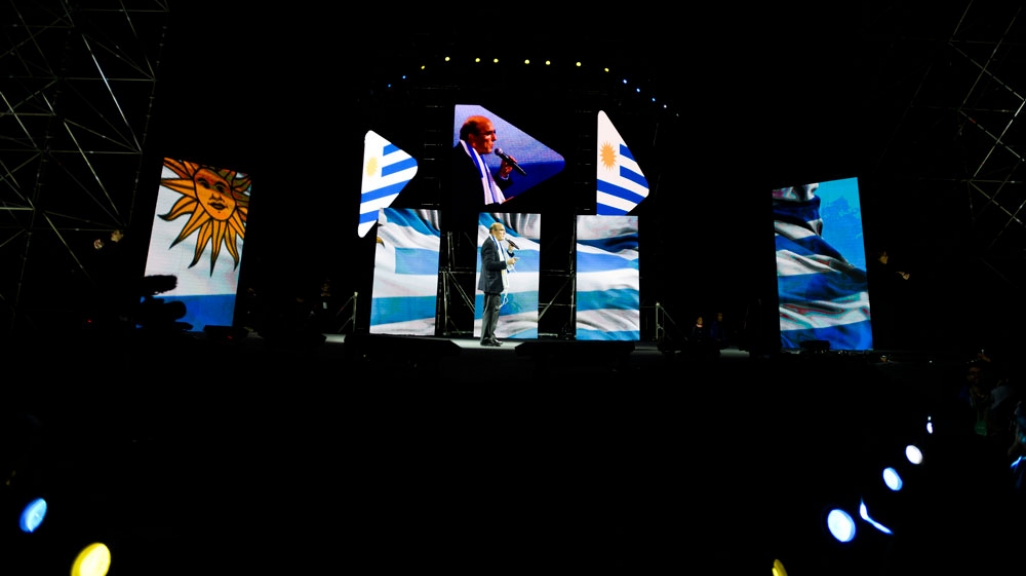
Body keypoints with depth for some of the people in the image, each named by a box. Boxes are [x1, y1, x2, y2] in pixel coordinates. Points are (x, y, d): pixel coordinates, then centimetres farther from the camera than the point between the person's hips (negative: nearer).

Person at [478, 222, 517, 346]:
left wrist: (509, 252, 6)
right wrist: (506, 263, -24)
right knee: (490, 310, -6)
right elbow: (489, 264, -23)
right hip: (492, 283, -11)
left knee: (494, 310, 14)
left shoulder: (496, 244, 17)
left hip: (496, 283, 11)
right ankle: (486, 338, -1)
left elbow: (499, 261, 18)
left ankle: (490, 336, 22)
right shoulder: (489, 243, -15)